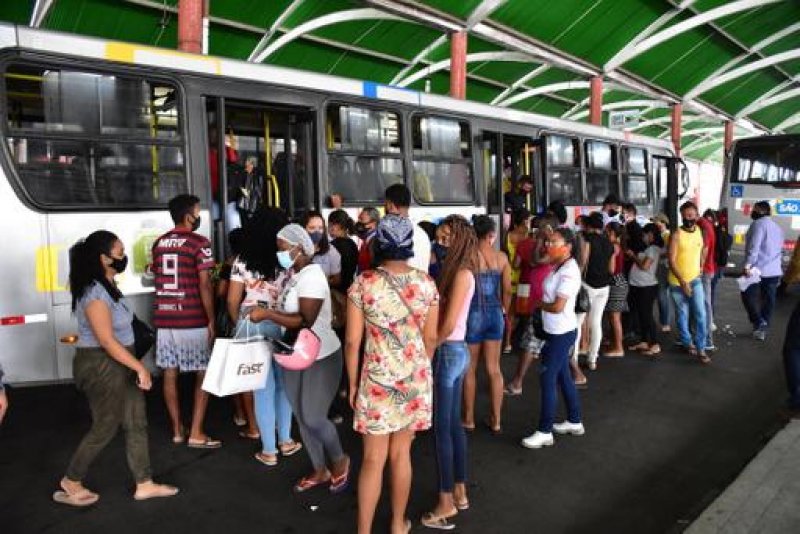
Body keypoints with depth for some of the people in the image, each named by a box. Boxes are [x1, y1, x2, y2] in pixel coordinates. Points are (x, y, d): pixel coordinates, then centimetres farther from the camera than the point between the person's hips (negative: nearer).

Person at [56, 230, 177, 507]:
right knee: (105, 428, 6)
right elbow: (107, 341, -24)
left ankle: (144, 484, 22)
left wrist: (135, 366, 19)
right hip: (100, 367, -9)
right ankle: (69, 484, 28)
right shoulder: (94, 293, -23)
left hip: (118, 364, 9)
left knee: (136, 423, 12)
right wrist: (140, 367, -21)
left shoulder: (107, 286, 8)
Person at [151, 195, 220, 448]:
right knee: (203, 374, 5)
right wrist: (211, 320, -9)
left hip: (164, 317, 6)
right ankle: (196, 434, 5)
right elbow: (204, 285, -14)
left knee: (170, 374, 11)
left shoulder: (158, 244, 10)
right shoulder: (199, 243, -10)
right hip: (193, 319, -6)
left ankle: (177, 430, 21)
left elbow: (158, 278, 16)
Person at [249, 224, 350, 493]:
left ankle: (339, 461, 23)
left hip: (321, 357, -8)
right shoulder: (293, 274, 5)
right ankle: (320, 471, 28)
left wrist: (267, 314, -26)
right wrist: (268, 314, -2)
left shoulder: (311, 276, -20)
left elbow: (304, 321, -27)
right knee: (301, 417, 12)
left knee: (313, 418, -4)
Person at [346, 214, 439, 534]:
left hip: (377, 380, -2)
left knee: (373, 460, 8)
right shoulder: (426, 283, -5)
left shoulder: (364, 283, -12)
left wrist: (352, 383, 3)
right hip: (415, 378, 2)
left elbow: (352, 341, -9)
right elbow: (431, 337, 1)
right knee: (401, 454, 17)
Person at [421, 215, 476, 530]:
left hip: (449, 351, -9)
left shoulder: (461, 273, -16)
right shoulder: (458, 270, 10)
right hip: (456, 350, 9)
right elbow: (446, 318, 8)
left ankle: (447, 501, 12)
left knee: (441, 427, 0)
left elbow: (448, 325, -19)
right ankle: (460, 492, 28)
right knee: (453, 423, 16)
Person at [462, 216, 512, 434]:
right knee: (494, 369, 12)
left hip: (474, 315, -4)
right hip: (495, 314, 4)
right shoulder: (502, 257, -2)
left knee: (469, 370, 11)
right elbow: (507, 291, 4)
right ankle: (496, 420, 21)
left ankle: (469, 419, 22)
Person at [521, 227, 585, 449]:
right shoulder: (559, 266, 7)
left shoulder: (568, 271, -21)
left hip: (561, 333, -9)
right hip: (556, 331, 9)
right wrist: (543, 304, -6)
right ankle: (574, 422, 33)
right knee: (562, 376, 19)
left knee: (547, 379, -2)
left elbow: (557, 306, -24)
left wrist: (539, 304, -9)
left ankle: (544, 432, 8)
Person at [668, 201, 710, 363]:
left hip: (695, 279, 3)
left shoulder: (700, 231, 1)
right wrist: (682, 281, -24)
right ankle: (688, 343, 28)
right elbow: (672, 261, -18)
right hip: (677, 282, -3)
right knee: (683, 315, 9)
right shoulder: (676, 235, -15)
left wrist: (701, 265, 12)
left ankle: (701, 349, 1)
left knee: (700, 313, -6)